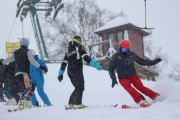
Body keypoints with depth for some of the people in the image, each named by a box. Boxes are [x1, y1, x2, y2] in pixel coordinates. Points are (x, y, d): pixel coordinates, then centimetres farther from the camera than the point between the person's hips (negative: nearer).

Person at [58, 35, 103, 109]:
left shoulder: (68, 51, 19)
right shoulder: (79, 48, -2)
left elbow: (64, 63, 19)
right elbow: (86, 58, -15)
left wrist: (60, 73, 22)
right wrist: (95, 64, -23)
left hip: (70, 72, 7)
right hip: (77, 71, -7)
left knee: (78, 88, 16)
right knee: (80, 87, -8)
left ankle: (71, 103, 12)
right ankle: (77, 103, -21)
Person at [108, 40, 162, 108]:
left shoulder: (131, 55, 5)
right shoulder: (116, 57, -2)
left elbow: (141, 61, 16)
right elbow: (111, 69, 3)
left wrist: (153, 62, 11)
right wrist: (113, 79, -9)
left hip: (133, 76, 1)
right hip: (123, 78, -1)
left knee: (140, 87, -21)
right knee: (130, 89, -29)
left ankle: (156, 97, -19)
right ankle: (141, 101, -39)